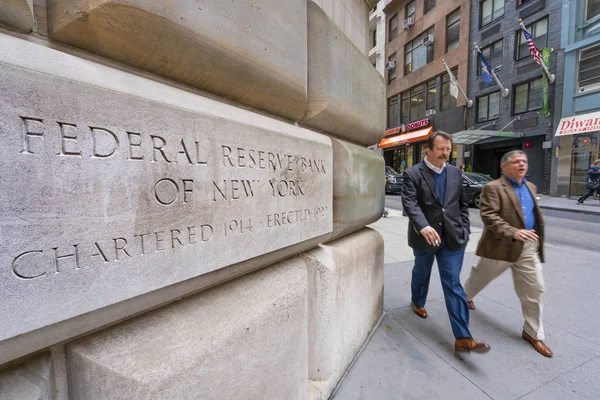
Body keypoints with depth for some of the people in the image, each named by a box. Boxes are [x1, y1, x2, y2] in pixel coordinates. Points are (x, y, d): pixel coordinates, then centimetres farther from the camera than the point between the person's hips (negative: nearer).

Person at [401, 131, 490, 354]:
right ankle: (417, 302, 50)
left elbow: (463, 203, 13)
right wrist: (424, 227, -36)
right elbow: (410, 203, -22)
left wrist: (464, 229, 5)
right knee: (421, 273, 21)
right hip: (423, 237, -2)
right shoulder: (413, 174, -10)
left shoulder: (455, 172, 6)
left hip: (452, 237, 3)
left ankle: (463, 338, 10)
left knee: (453, 284, 3)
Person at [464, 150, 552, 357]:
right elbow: (488, 216, -22)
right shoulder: (493, 188, -13)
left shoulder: (531, 187, 12)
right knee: (480, 277, 13)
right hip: (501, 246, -6)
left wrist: (538, 236, 18)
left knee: (534, 289, 7)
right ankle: (464, 297, 42)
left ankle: (533, 333, 22)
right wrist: (513, 233, -31)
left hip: (529, 248, 6)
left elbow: (535, 214, 22)